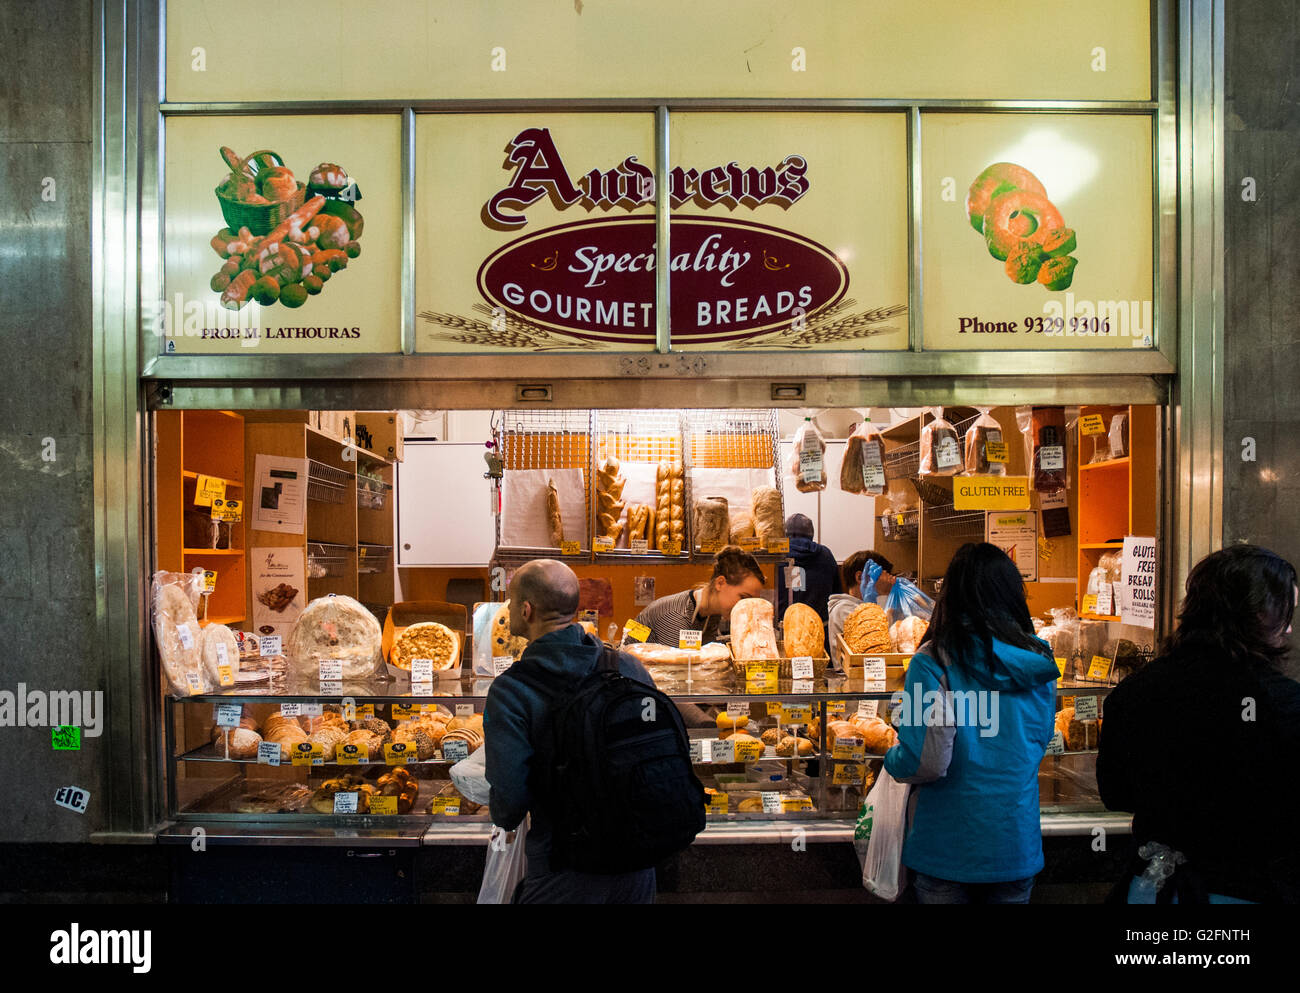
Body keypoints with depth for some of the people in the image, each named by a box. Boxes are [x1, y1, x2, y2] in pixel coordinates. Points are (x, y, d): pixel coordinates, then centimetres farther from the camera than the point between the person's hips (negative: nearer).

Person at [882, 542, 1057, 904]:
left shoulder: (933, 661, -18)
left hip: (948, 847, -3)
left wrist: (891, 755, 1)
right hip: (1018, 845, 4)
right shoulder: (1039, 663, -3)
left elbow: (925, 764, -20)